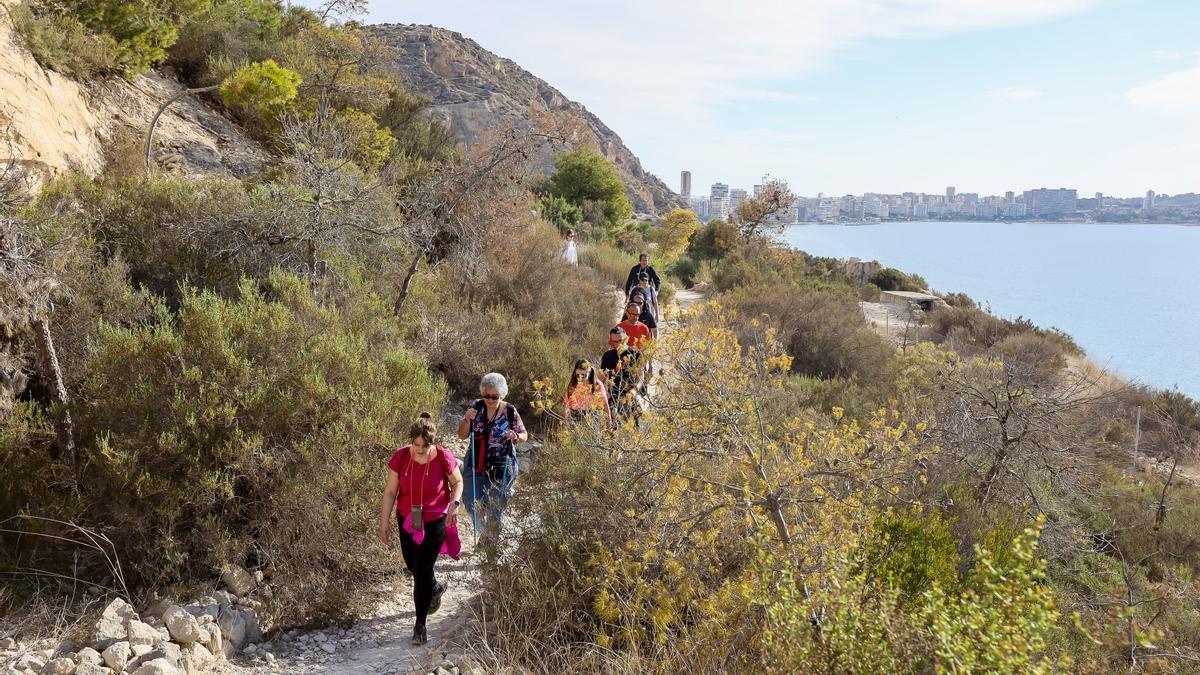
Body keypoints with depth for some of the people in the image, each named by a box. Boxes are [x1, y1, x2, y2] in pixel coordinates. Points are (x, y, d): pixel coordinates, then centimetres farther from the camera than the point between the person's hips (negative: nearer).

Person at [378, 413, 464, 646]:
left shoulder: (443, 458, -18)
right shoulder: (401, 457, -14)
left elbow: (458, 482, 0)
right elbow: (390, 491, -6)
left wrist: (454, 504, -17)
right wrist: (384, 522, -7)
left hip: (435, 522, -3)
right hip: (407, 521, 3)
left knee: (422, 570, -4)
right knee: (412, 565, 19)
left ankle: (420, 624, 12)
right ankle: (436, 588, 52)